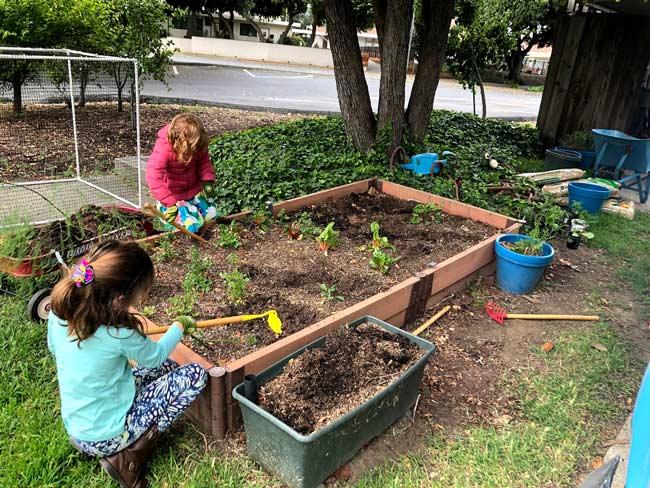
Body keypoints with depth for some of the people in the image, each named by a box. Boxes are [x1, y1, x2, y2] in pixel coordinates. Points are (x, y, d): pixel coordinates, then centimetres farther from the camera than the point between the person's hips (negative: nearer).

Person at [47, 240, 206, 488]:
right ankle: (130, 455, -3)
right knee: (195, 374, -5)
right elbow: (156, 355, -9)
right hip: (107, 437, -7)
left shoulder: (59, 311, -11)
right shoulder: (118, 333, -30)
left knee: (167, 368, 19)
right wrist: (179, 327, 8)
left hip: (75, 428, 7)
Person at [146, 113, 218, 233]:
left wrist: (208, 181, -17)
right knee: (192, 225, -17)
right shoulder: (163, 149, -31)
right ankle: (162, 207, 10)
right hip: (172, 195, -6)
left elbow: (204, 162, 2)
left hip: (194, 190, 6)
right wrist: (169, 203, -40)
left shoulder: (196, 146, -14)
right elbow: (154, 178, -36)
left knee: (211, 215, 7)